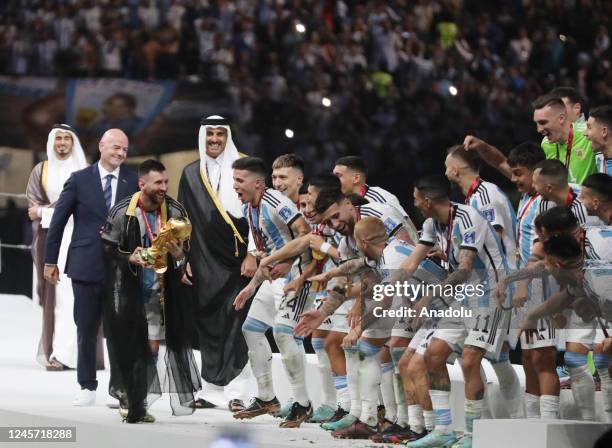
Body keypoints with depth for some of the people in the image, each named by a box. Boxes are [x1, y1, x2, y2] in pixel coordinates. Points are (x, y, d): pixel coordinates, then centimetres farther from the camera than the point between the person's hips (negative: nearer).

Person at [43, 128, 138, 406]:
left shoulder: (133, 182, 3)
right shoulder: (79, 180, 2)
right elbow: (58, 220, 5)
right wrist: (50, 260, 4)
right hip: (86, 266, 0)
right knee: (86, 329, 6)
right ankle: (87, 387, 15)